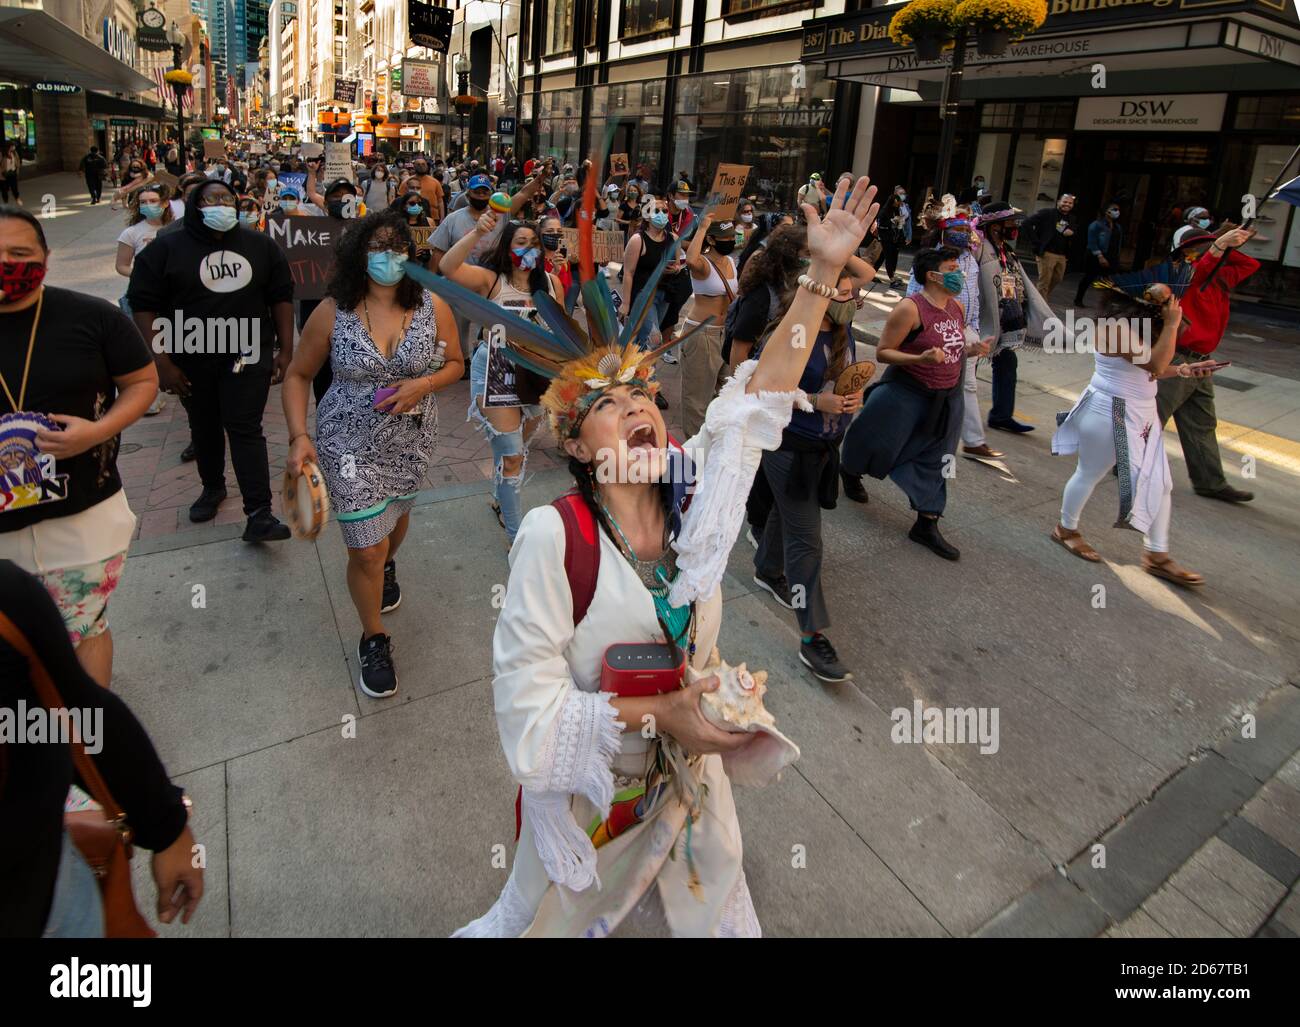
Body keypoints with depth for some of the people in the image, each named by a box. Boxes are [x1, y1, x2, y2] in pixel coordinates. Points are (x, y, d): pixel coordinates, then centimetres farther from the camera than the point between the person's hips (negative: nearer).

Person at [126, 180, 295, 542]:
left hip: (248, 355, -1)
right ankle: (212, 486, 37)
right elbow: (144, 305, -4)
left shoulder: (261, 246, 5)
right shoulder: (166, 249, -2)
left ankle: (259, 514, -14)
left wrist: (286, 350, 1)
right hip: (192, 361, 1)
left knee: (245, 429, -9)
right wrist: (162, 360, -11)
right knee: (205, 428, 14)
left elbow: (281, 297, 8)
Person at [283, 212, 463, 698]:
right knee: (366, 550, -2)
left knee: (396, 514, 27)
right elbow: (298, 376, -2)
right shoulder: (332, 312, -12)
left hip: (411, 440, 3)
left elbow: (454, 363, 5)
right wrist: (299, 436, -15)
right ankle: (374, 640, 22)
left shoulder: (432, 308, -8)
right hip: (350, 445, -2)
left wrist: (423, 385, -17)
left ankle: (387, 566, 63)